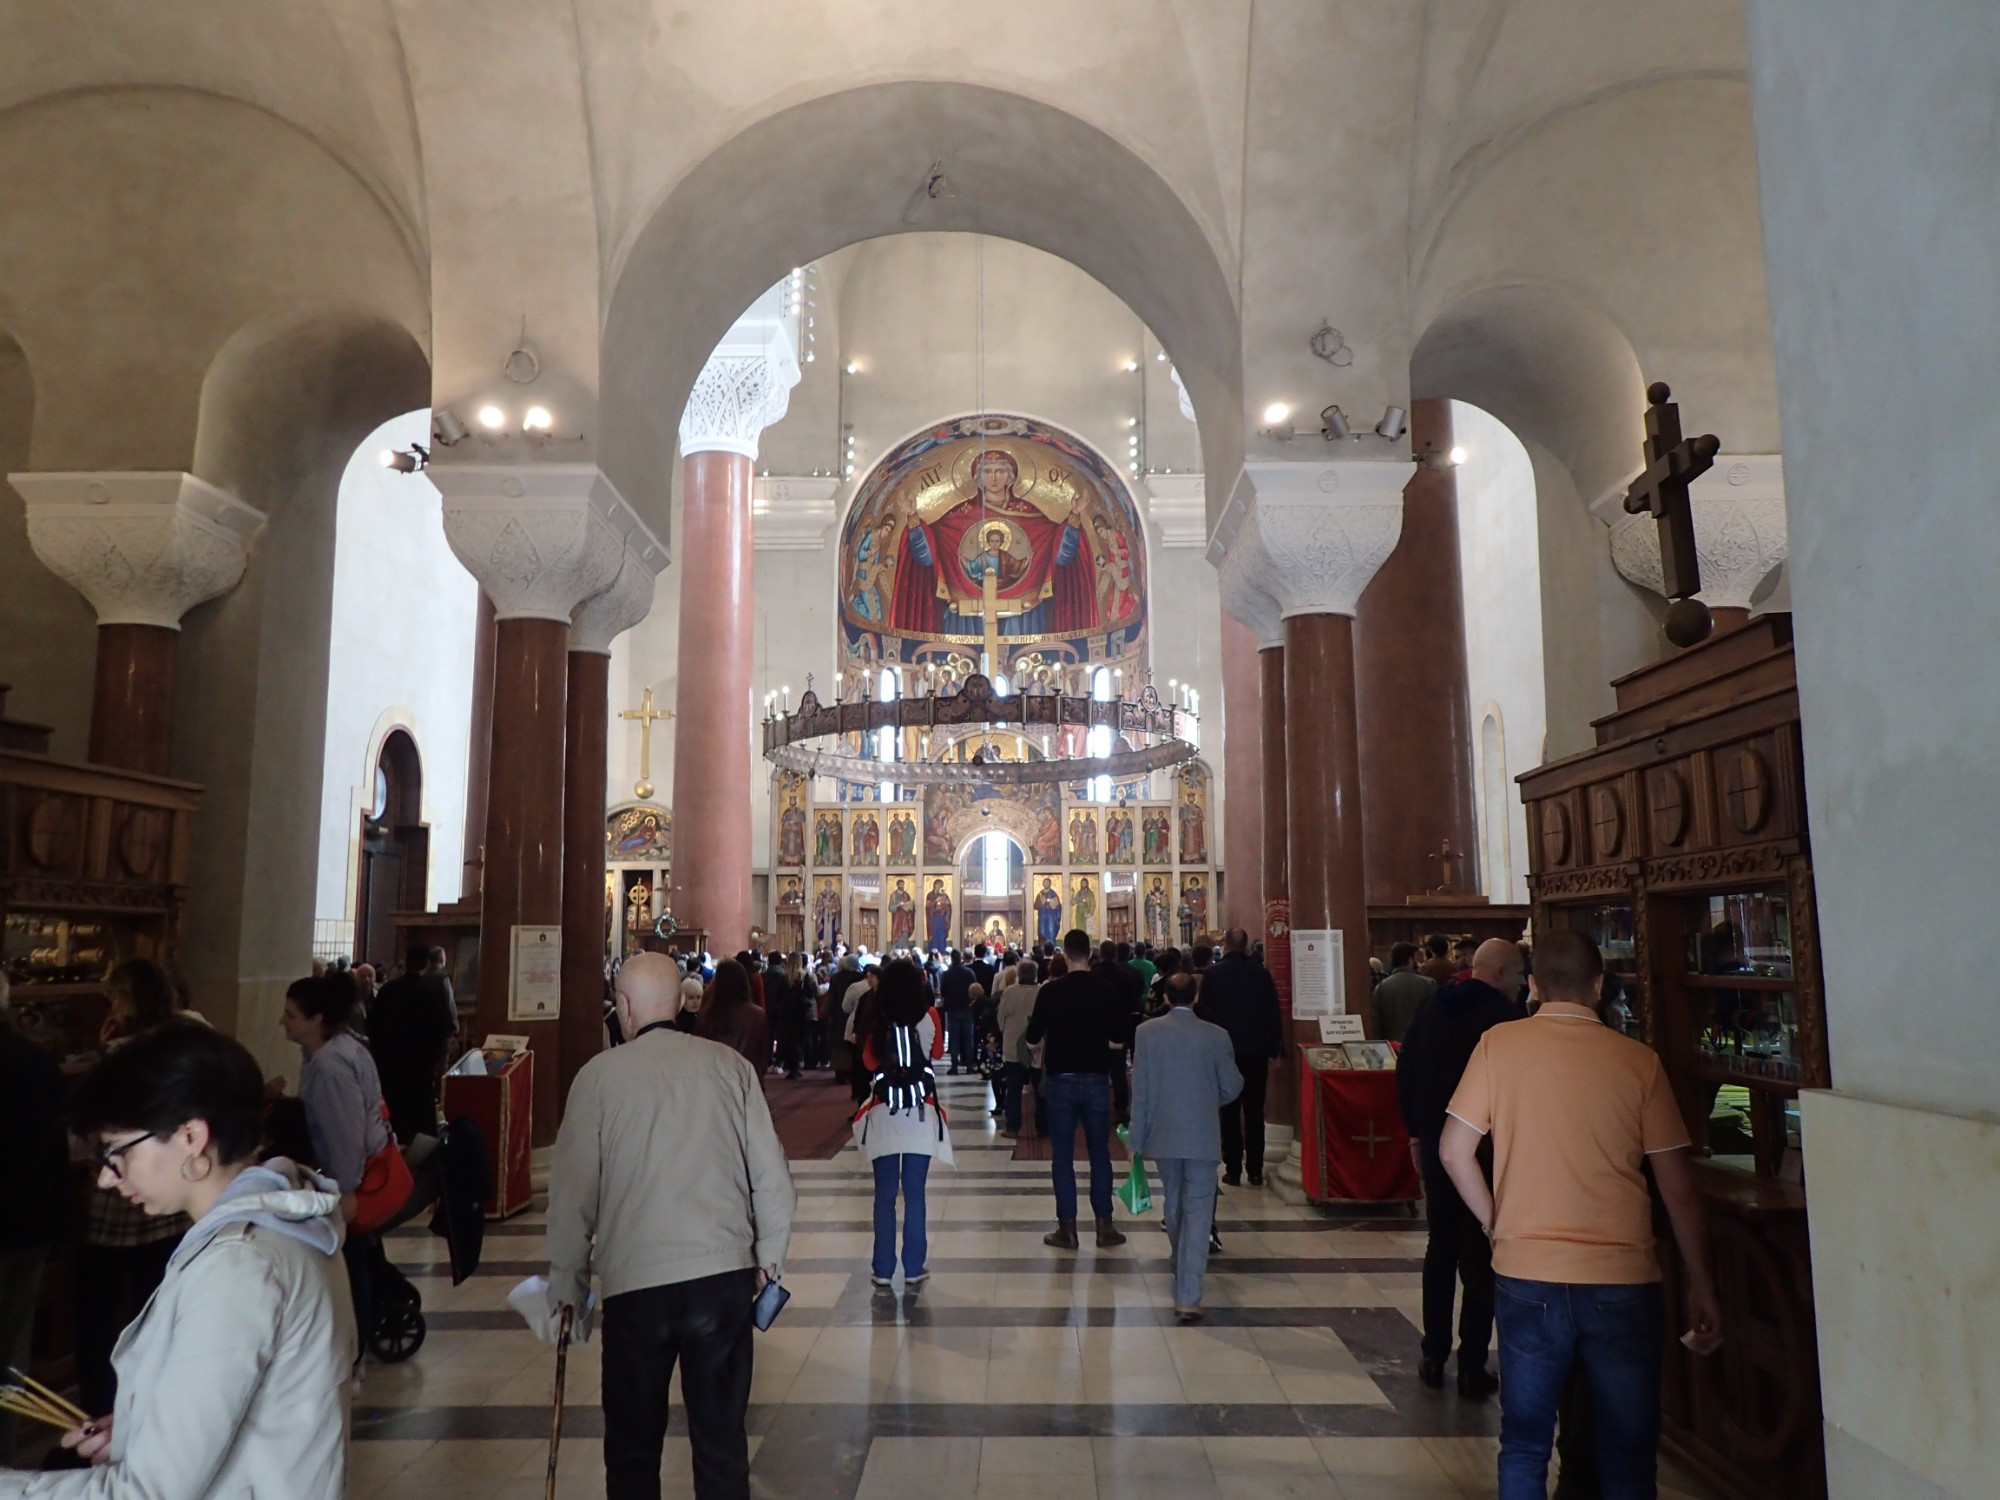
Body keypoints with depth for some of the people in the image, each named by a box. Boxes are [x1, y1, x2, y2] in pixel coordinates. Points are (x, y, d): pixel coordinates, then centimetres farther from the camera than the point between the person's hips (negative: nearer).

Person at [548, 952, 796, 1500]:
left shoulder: (599, 1074, -4)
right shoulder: (729, 1064, 0)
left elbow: (572, 1191, -1)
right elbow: (771, 1175, 1)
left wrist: (567, 1283, 11)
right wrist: (769, 1255, 15)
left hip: (634, 1281, -1)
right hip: (725, 1272, 2)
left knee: (633, 1443, 16)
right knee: (721, 1437, 14)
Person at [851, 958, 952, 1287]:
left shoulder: (877, 1022, -6)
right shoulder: (929, 1017, -5)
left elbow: (870, 1061, 9)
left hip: (884, 1113, 0)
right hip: (921, 1113, 0)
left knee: (885, 1194, 7)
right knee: (915, 1193, 4)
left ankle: (883, 1270, 11)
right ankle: (914, 1270, 7)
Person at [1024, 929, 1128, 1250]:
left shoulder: (1051, 991, -8)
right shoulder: (1107, 992, -4)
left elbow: (1032, 1039, -4)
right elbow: (1117, 1042, -3)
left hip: (1061, 1079, -1)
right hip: (1096, 1079, 1)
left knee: (1062, 1156, 5)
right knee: (1100, 1153, 10)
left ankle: (1067, 1227, 8)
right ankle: (1104, 1225, 13)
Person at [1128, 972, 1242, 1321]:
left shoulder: (1146, 1033, -7)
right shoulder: (1216, 1036, -8)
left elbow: (1140, 1090, -5)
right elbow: (1232, 1087, 0)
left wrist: (1137, 1140, 2)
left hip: (1163, 1135, 2)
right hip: (1203, 1136, -2)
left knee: (1174, 1204, 23)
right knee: (1197, 1213, 0)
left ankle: (1182, 1270, 44)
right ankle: (1187, 1297, -7)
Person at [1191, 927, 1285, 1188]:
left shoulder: (1212, 974, -6)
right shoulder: (1261, 973, -4)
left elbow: (1202, 1011, -3)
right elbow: (1274, 1014, -1)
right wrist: (1274, 1050, 6)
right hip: (1256, 1052, 1)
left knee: (1230, 1113, 7)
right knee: (1254, 1112, 8)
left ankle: (1233, 1169, 6)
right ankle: (1255, 1171, 9)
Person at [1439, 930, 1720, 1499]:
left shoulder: (1498, 1045, -4)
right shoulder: (1639, 1061, -4)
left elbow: (1453, 1151, -4)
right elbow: (1678, 1187, 0)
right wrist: (1701, 1285, 10)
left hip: (1526, 1278, 0)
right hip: (1623, 1282, 0)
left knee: (1524, 1443, 15)